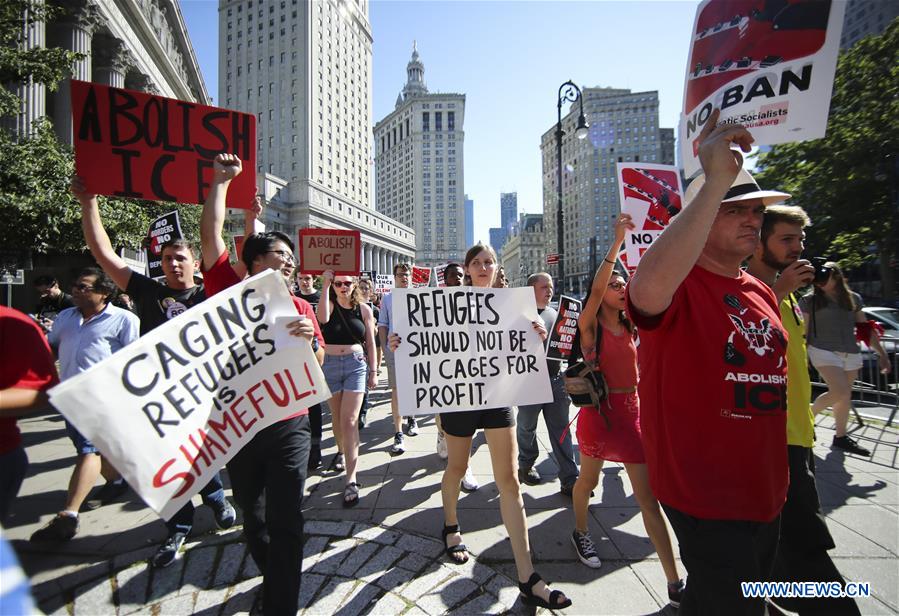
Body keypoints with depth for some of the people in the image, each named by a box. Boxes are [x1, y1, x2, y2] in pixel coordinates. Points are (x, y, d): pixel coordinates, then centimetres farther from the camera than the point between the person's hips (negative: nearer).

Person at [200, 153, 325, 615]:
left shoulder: (299, 306, 3)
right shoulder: (231, 292, -1)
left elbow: (317, 364, 4)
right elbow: (211, 235, -6)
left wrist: (309, 339, -17)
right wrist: (221, 180, -2)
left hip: (289, 426, 0)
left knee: (285, 520, 1)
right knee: (252, 518, 18)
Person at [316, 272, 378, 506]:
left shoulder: (363, 309, 3)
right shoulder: (329, 304, 1)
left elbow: (370, 342, 7)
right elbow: (323, 318, -25)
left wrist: (373, 370, 6)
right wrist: (325, 285, -21)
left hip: (356, 365, -1)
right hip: (330, 364, 1)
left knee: (350, 420, -8)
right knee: (337, 417, 16)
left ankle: (351, 480, -7)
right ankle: (341, 451, 45)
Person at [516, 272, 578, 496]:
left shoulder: (556, 314, 12)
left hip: (555, 378, 4)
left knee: (561, 429, 7)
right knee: (527, 426, 13)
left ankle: (570, 479, 13)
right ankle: (526, 465, 34)